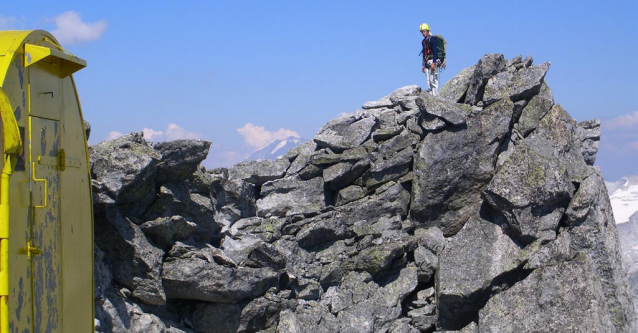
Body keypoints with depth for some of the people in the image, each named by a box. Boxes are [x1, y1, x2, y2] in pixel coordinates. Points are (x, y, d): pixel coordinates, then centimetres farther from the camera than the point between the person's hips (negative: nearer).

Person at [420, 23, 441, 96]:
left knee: (433, 80, -12)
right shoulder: (423, 41, 17)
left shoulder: (431, 40, -9)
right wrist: (423, 65, 21)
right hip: (427, 64, 9)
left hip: (433, 62, -9)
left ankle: (435, 95, -13)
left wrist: (433, 63, -22)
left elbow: (435, 52, -15)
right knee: (429, 82, 6)